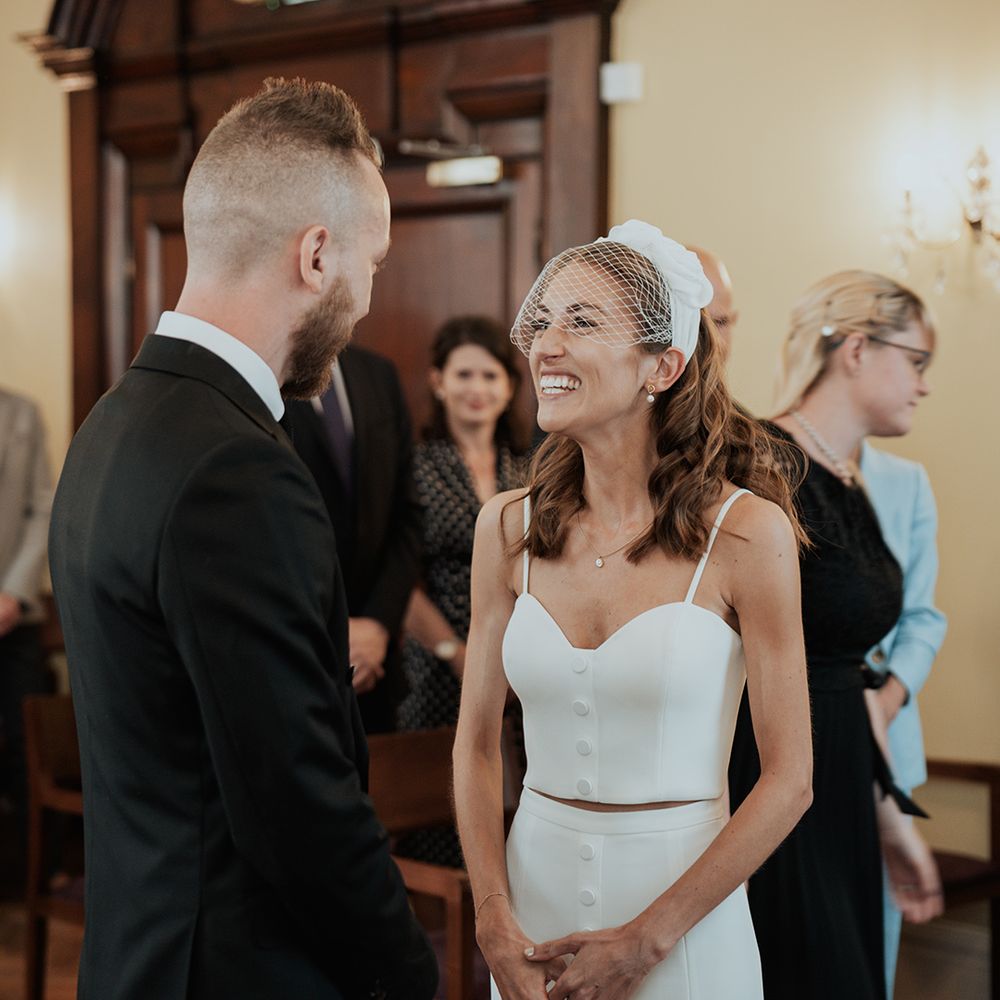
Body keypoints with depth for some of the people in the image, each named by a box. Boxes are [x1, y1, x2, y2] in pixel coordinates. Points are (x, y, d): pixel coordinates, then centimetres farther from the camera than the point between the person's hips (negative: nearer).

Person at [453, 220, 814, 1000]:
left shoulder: (747, 530, -11)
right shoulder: (508, 527, -1)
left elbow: (789, 781, -10)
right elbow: (477, 743, 5)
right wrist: (496, 924, -6)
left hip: (685, 903, -3)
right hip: (535, 891, 3)